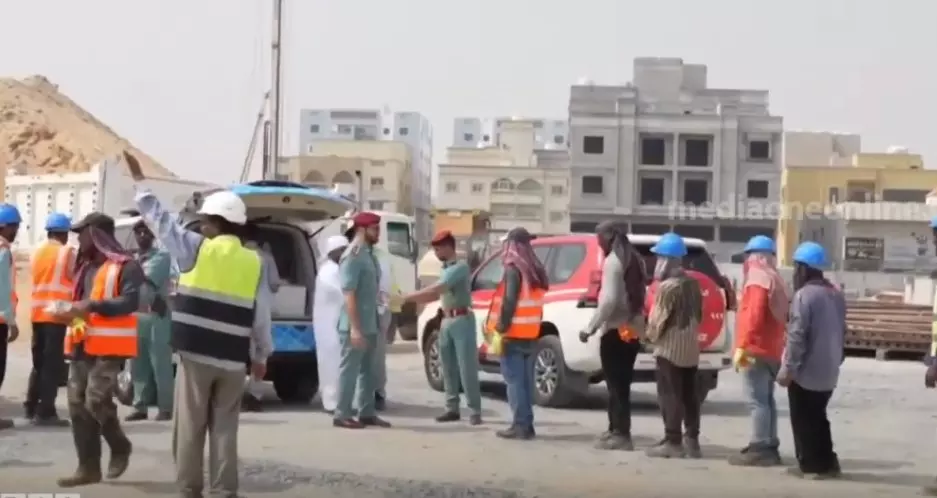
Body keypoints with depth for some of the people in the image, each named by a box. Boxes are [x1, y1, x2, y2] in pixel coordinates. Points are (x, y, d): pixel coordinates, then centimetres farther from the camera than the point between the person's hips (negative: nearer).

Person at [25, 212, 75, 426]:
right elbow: (76, 281, -5)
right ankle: (45, 412, -6)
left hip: (37, 313, 7)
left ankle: (31, 407, 20)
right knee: (53, 364, -4)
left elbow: (36, 278, 14)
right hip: (56, 314, -7)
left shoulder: (37, 251, 14)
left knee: (39, 362, 17)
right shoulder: (68, 252, -6)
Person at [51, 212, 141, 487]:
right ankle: (88, 467, 11)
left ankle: (120, 446, 11)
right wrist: (68, 313, 7)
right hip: (82, 346, 9)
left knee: (97, 401, -16)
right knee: (77, 406, 5)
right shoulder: (86, 266, 19)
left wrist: (92, 306, -27)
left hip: (108, 346, -8)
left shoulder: (125, 266, -8)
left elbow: (130, 301, -20)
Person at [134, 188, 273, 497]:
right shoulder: (254, 263, 5)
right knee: (225, 428, 7)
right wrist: (261, 355, 16)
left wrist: (140, 183, 20)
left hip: (196, 353, -3)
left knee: (190, 427, 5)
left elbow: (159, 219, 7)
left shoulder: (196, 248, -3)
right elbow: (262, 316, 6)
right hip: (233, 359, 3)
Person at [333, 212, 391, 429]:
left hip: (370, 324, 9)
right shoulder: (352, 257, -16)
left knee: (367, 370, 12)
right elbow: (349, 295, -20)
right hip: (355, 326, -9)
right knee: (349, 369, -3)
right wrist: (355, 328, -24)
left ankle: (367, 413, 19)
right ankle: (342, 415, 3)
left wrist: (376, 324, 18)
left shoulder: (370, 254, 12)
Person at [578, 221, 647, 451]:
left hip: (616, 330, -9)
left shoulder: (613, 261, -14)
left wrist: (590, 328, -17)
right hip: (632, 330, 9)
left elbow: (609, 300, -21)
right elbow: (640, 296, 14)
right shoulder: (635, 260, 14)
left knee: (616, 385, -5)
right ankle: (616, 430, 21)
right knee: (620, 384, 15)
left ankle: (621, 435, -6)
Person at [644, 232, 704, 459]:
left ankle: (673, 441, -4)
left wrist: (651, 336, 1)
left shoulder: (668, 286, -16)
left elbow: (658, 318, -15)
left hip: (669, 347, -8)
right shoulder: (693, 283, 9)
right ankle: (692, 440, 13)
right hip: (691, 347, 8)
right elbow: (698, 314, 12)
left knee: (669, 395, -3)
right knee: (689, 395, 11)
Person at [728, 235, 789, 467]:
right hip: (771, 350, 10)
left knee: (758, 401, -10)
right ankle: (769, 447, 18)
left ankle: (760, 449, -11)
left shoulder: (758, 279, -12)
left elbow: (752, 315, -22)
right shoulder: (775, 279, 18)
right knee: (766, 400, 14)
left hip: (757, 350, -10)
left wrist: (741, 346, -25)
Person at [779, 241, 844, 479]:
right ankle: (826, 462, 19)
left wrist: (787, 369, -17)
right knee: (818, 418, 18)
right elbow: (841, 332, 17)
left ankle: (811, 465, 8)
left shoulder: (804, 295, -18)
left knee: (803, 421, 4)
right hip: (828, 371, 8)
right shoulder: (836, 294, 10)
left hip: (806, 371, -8)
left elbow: (796, 335, -21)